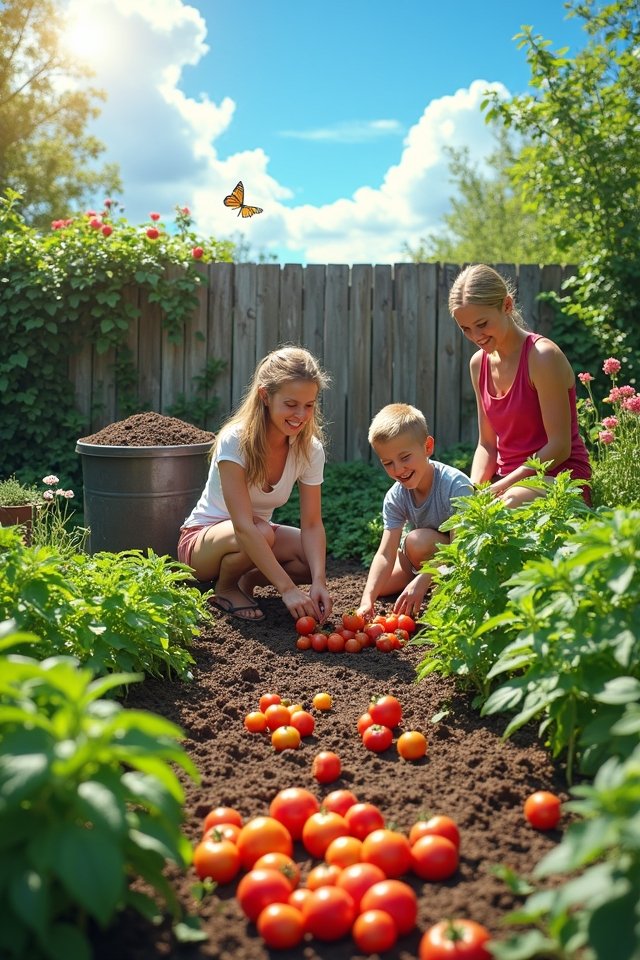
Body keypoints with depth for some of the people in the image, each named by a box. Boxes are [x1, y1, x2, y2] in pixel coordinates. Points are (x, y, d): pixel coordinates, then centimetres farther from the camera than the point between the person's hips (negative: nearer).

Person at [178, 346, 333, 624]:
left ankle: (247, 580, 3)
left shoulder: (310, 449, -13)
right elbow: (244, 527, -35)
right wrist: (287, 589, -42)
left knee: (315, 557, -23)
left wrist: (318, 581, -33)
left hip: (256, 535, 5)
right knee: (263, 532, -37)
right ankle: (225, 587, -6)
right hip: (202, 540, -5)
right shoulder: (235, 441, -28)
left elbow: (312, 524, -15)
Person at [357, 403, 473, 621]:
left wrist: (422, 581, -42)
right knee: (382, 585, -7)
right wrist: (367, 600, -33)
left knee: (418, 540, -32)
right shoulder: (395, 497, -12)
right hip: (426, 555, 7)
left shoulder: (456, 485, -28)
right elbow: (385, 554, -19)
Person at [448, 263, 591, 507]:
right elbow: (487, 445, 11)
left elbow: (560, 447, -16)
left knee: (507, 504, -37)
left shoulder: (542, 356, -15)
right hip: (508, 478, 7)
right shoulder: (479, 363, 8)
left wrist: (498, 488, -19)